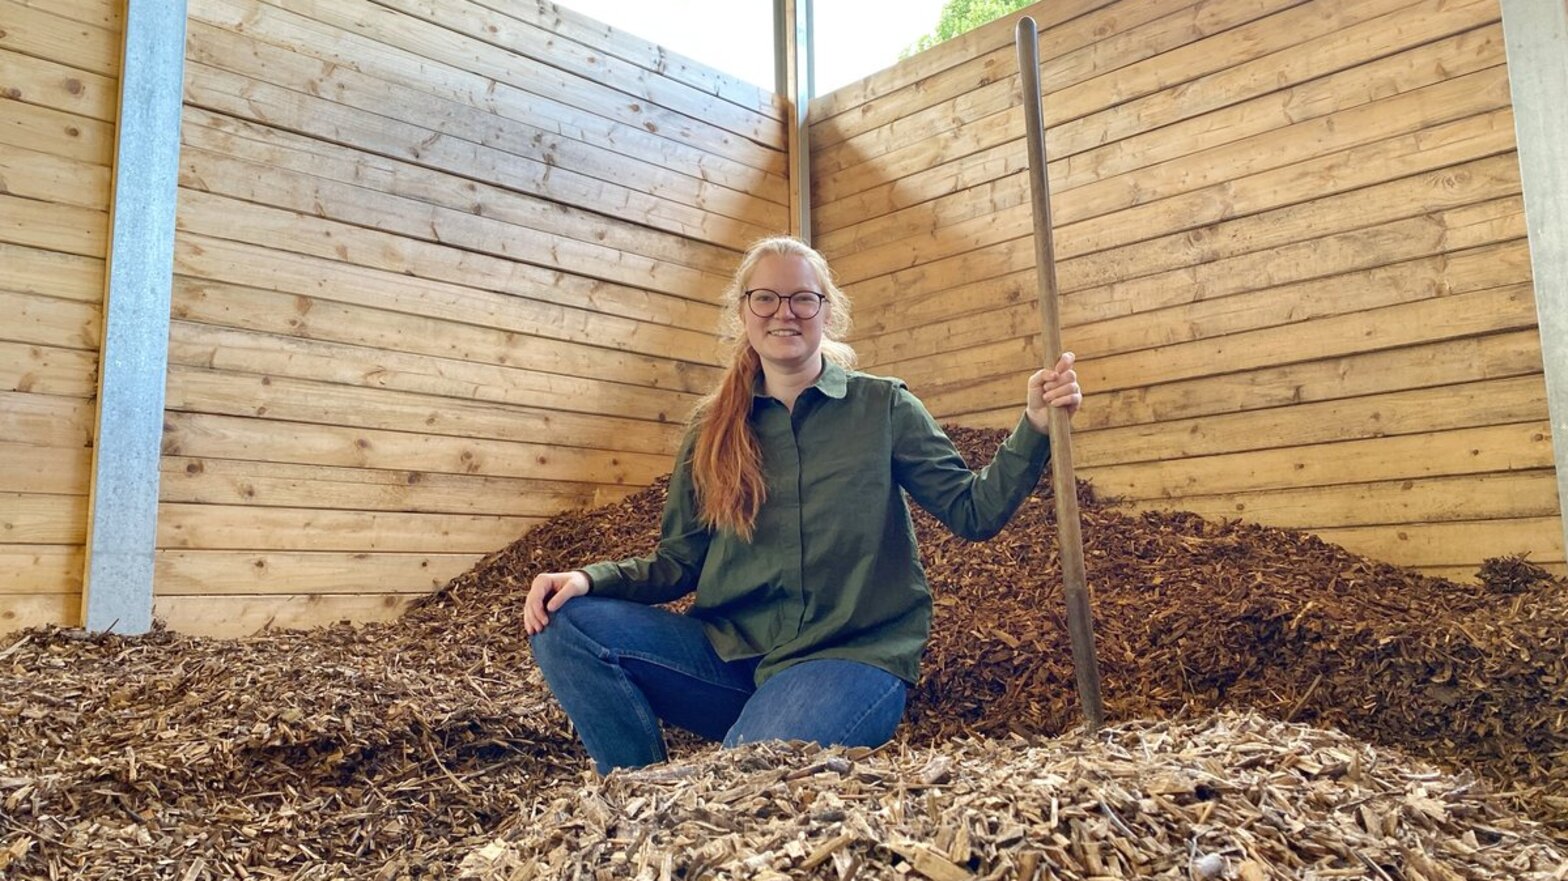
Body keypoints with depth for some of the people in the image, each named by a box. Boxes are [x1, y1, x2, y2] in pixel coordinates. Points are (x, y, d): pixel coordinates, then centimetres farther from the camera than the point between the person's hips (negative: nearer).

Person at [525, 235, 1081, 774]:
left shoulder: (882, 406, 3)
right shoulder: (712, 430, 10)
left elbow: (973, 511, 0)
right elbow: (679, 562, 10)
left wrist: (1034, 427, -15)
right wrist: (591, 579, -8)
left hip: (854, 657, -4)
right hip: (732, 652, 5)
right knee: (563, 624, -14)